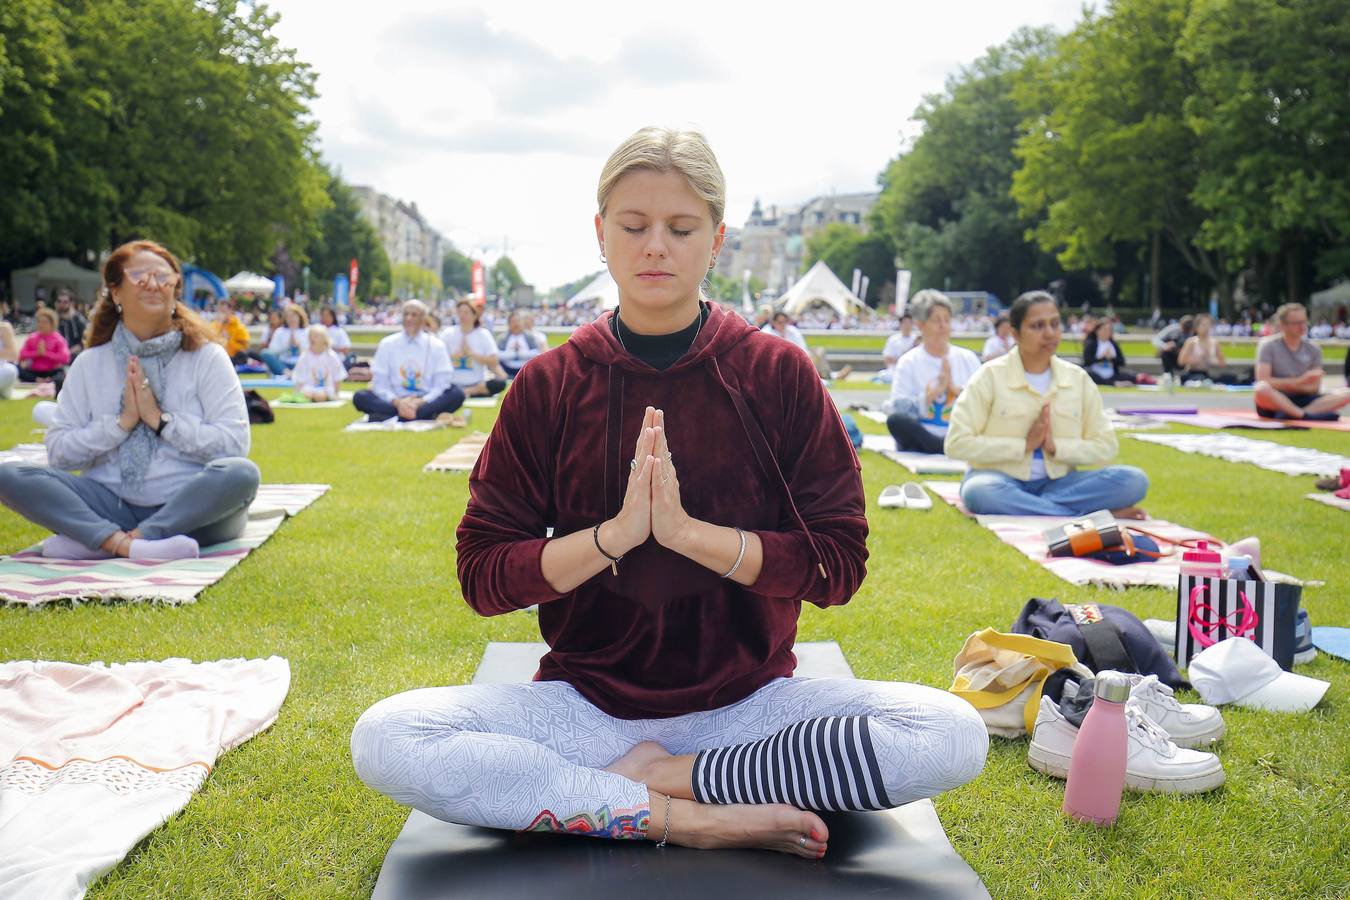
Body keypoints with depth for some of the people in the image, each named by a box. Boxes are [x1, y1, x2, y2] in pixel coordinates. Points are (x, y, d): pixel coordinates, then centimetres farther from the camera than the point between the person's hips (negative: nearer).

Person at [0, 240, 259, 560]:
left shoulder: (207, 357, 2)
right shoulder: (90, 364, 9)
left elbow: (236, 443, -10)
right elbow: (58, 452, 1)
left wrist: (160, 419, -13)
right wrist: (122, 422, -10)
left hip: (192, 507, -2)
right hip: (114, 503, 2)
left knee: (241, 473, -34)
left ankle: (94, 540, -32)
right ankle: (129, 545, -38)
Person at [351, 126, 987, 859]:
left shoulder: (779, 375, -1)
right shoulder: (548, 386, 1)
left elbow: (839, 564, -5)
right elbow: (481, 575, -3)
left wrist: (688, 530, -19)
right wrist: (615, 532, -19)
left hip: (746, 701, 0)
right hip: (586, 700, 1)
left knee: (953, 736, -25)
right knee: (384, 740, -25)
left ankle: (650, 777, -16)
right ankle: (683, 818, -20)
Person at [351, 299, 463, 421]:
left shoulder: (436, 346, 4)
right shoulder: (387, 344, 5)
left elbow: (441, 385, -3)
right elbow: (379, 384, 0)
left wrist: (421, 402, -20)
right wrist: (397, 402, -19)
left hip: (425, 401, 0)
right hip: (393, 402, 1)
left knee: (457, 394, -27)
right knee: (360, 397, -25)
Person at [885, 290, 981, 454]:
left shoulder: (968, 359, 14)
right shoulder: (908, 362, 7)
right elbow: (896, 409, -7)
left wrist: (955, 389, -9)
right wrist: (934, 392, -11)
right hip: (920, 438, 0)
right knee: (895, 420, -34)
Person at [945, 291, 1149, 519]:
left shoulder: (1078, 378, 6)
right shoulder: (991, 375, -5)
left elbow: (1106, 445, 6)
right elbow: (956, 444, -11)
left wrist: (1056, 446, -11)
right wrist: (1024, 445, -15)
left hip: (1057, 483, 3)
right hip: (1004, 481, -3)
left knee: (1133, 480, -20)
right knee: (979, 492, -39)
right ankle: (1089, 515, -27)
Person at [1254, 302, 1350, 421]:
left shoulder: (1313, 349, 9)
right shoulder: (1268, 346, -2)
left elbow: (1315, 387, 4)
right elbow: (1262, 381, -14)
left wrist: (1287, 385, -12)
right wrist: (1299, 381, -14)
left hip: (1301, 401, 5)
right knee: (1262, 389, -38)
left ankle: (1290, 414, -32)